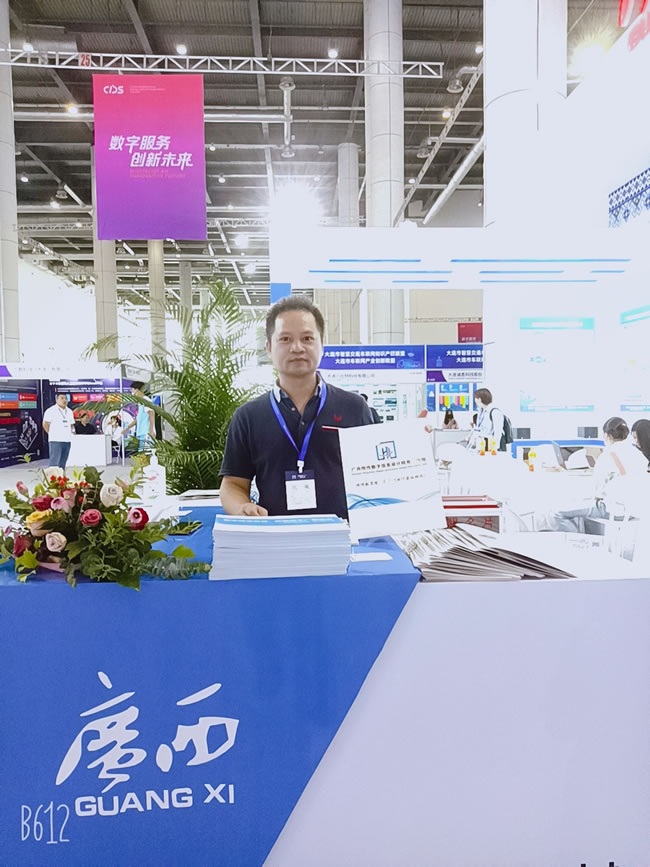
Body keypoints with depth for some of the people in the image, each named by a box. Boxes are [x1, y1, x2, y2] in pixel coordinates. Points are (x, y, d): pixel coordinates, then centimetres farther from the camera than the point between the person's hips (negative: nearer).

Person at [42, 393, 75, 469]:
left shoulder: (69, 411, 18)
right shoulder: (51, 410, -3)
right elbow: (45, 424, -5)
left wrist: (72, 431, 12)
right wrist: (51, 434, -4)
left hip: (67, 440, 6)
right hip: (56, 441, -6)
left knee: (62, 463, 8)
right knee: (54, 462, -10)